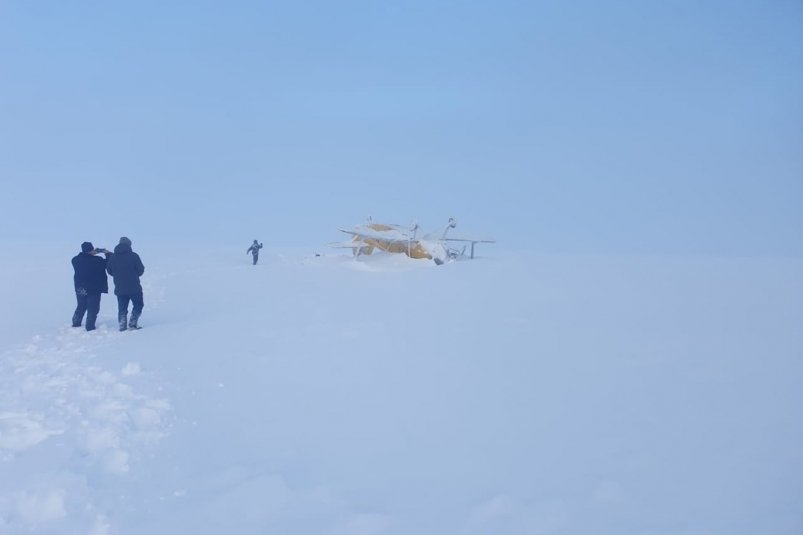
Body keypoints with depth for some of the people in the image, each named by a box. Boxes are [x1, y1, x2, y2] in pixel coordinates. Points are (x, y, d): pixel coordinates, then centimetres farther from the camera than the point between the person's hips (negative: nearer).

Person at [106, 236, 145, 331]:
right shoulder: (133, 255, -10)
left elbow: (109, 271, 10)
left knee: (122, 308, 12)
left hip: (119, 289, 3)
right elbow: (140, 270, -6)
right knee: (138, 305, 12)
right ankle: (132, 323, 2)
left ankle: (122, 326, 7)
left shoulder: (112, 257, 1)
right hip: (134, 288, -3)